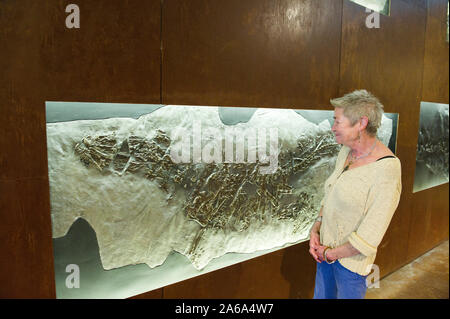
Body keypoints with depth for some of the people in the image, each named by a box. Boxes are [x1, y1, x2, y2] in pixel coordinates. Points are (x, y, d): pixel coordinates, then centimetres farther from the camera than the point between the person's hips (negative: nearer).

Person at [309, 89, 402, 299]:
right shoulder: (345, 152, -2)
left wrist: (330, 254, -13)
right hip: (326, 251, 7)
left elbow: (368, 238, -23)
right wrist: (315, 230, -2)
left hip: (351, 260, -7)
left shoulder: (386, 170, -25)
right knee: (321, 295, 24)